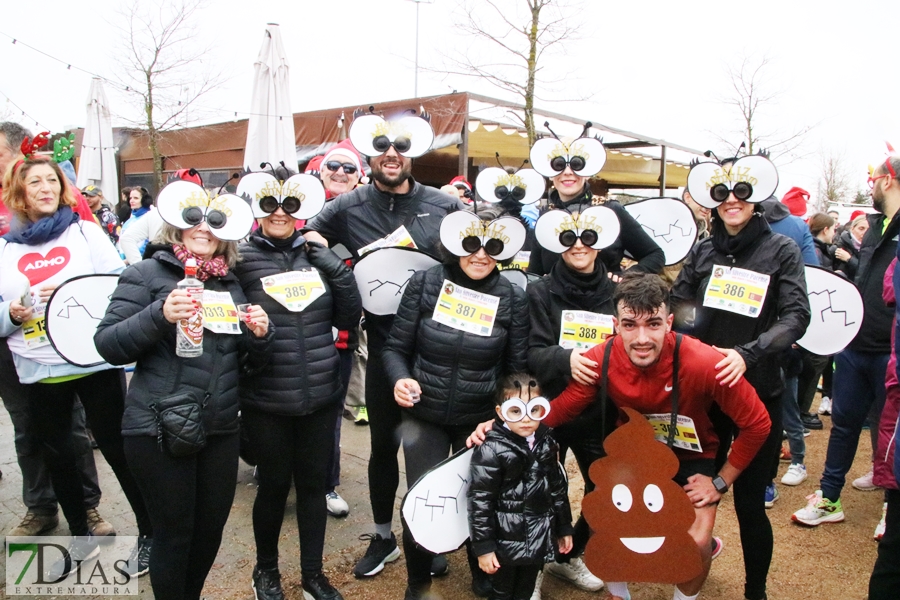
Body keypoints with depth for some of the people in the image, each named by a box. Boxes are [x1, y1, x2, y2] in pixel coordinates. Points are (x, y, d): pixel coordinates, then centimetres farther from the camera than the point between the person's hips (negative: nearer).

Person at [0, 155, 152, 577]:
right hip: (38, 371, 4)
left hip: (94, 361, -4)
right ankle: (81, 537, 36)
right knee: (57, 456, 16)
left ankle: (149, 532, 21)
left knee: (117, 448, 4)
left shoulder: (86, 231, 2)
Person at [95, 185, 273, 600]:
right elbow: (107, 344, -8)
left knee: (211, 527, 15)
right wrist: (160, 315, -23)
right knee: (174, 532, 5)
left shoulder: (231, 283, 12)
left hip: (221, 428, 5)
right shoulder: (148, 273, -2)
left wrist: (259, 335, -5)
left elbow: (249, 363, 16)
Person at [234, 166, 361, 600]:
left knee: (314, 483, 15)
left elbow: (349, 319, 2)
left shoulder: (316, 255, 4)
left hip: (321, 396, 3)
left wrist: (337, 268, -8)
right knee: (274, 484, 13)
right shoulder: (242, 258, -6)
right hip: (265, 401, -3)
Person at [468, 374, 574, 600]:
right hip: (505, 542, -5)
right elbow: (480, 501, -16)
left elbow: (558, 488, 12)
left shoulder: (546, 444, 1)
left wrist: (564, 528, 16)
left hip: (539, 539, 5)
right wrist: (483, 547, -15)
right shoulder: (491, 450, -18)